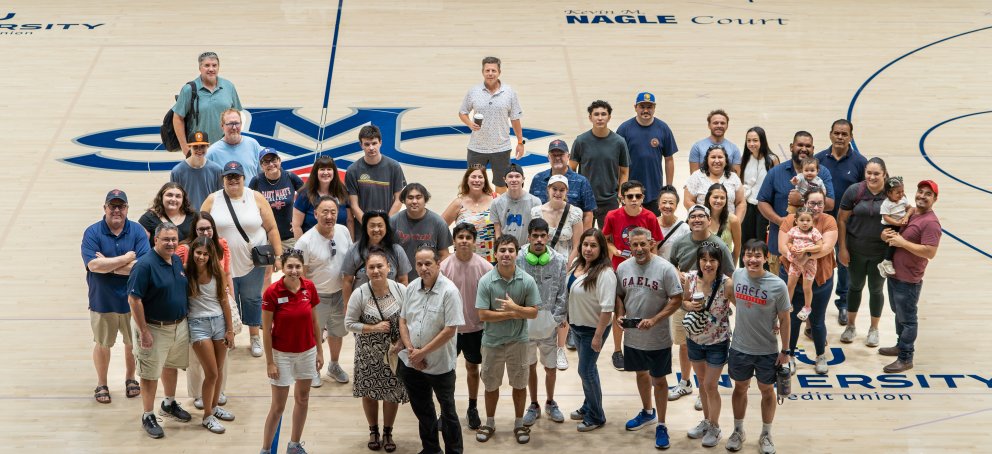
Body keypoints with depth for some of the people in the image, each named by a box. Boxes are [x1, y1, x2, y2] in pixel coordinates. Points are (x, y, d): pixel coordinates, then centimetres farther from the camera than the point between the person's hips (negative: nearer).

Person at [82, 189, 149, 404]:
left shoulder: (137, 231, -6)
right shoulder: (92, 233, -9)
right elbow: (93, 265, -22)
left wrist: (108, 264, -19)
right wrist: (126, 259, -19)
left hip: (132, 300, 1)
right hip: (102, 301, -1)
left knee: (133, 343, 16)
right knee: (102, 344, 13)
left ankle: (130, 379, 38)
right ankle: (101, 385, 31)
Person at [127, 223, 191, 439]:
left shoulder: (177, 261, 4)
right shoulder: (145, 265, -21)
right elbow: (134, 299, -21)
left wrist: (184, 320, 14)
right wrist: (144, 331, -21)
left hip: (179, 325, 7)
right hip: (155, 329, -7)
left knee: (171, 366, 23)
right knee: (150, 374, 3)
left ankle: (169, 404, 41)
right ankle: (148, 417, 14)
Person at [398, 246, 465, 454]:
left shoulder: (449, 291, -18)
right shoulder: (412, 287, 0)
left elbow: (450, 330, -21)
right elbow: (403, 320, 8)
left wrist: (423, 352, -17)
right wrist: (410, 349, -7)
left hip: (440, 364, -6)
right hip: (411, 363, 6)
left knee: (447, 411, 7)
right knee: (422, 408, 19)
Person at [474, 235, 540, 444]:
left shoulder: (527, 281, -11)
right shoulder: (486, 281, -15)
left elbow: (533, 313, -8)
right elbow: (482, 315, -16)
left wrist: (514, 307, -25)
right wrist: (512, 314, -18)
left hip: (517, 340, 0)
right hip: (492, 341, 0)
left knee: (519, 384, 12)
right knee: (491, 384, 15)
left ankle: (519, 424, 29)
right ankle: (490, 423, 32)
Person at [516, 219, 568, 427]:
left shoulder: (559, 261, -6)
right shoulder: (519, 260, -10)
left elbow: (562, 295, -2)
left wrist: (557, 320, -8)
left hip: (549, 323, 0)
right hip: (525, 323, 0)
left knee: (551, 368, 10)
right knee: (530, 366, 14)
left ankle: (550, 403, 32)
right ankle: (533, 405, 30)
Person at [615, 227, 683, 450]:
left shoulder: (665, 269, -16)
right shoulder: (623, 268, -1)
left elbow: (676, 299, -14)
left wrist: (654, 320, -22)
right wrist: (621, 316, -7)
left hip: (658, 338, -5)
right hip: (632, 335, 5)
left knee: (659, 380, 5)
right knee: (641, 373, 23)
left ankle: (661, 426, 16)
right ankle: (647, 412, 44)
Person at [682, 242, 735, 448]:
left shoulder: (727, 284, -24)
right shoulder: (691, 278, -13)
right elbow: (684, 301, 2)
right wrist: (689, 305, -20)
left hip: (717, 342, -4)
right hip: (695, 338, 4)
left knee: (710, 385, 6)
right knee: (702, 382, 21)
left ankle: (714, 427, 27)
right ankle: (706, 420, 42)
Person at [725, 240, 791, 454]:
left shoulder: (777, 286, -19)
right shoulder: (737, 276, -9)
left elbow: (784, 319, -10)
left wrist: (785, 351, -7)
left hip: (767, 350, -3)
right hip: (740, 347, 3)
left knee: (767, 390, 15)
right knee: (740, 388, 19)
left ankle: (766, 435, 31)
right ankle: (738, 431, 37)